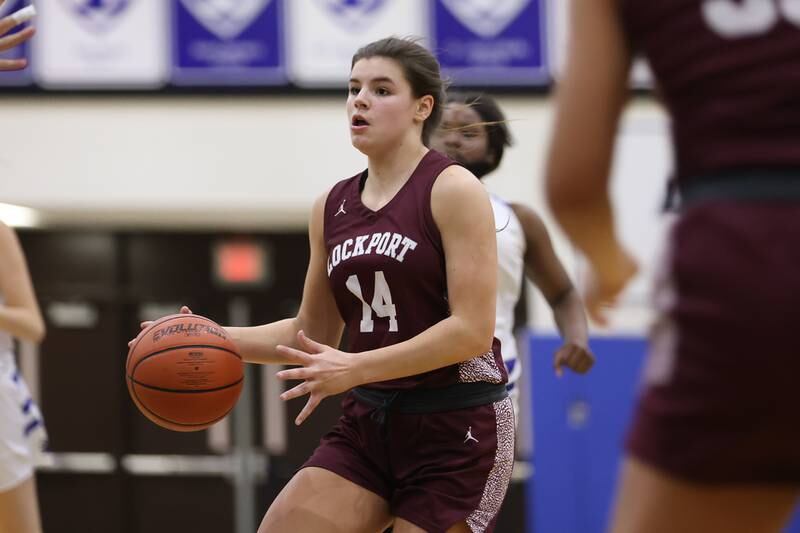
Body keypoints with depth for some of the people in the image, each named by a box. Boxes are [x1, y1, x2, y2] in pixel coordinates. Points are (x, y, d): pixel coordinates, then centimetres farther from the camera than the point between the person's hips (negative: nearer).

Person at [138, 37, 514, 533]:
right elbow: (313, 334, 18)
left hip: (456, 430, -6)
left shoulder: (453, 190, -10)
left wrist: (355, 368, -24)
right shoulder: (333, 207, 9)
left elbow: (472, 330, -18)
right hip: (369, 422, 6)